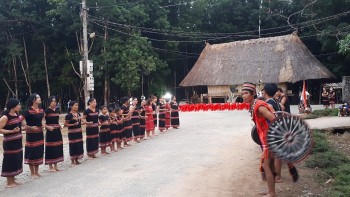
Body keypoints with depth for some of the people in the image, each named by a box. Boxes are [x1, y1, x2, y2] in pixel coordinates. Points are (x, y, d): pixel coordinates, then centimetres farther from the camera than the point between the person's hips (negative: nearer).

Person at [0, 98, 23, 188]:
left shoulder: (17, 114, 8)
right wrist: (12, 131, -23)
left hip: (18, 142, 8)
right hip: (9, 143, -8)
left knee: (16, 160, 13)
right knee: (10, 161, 0)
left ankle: (13, 180, 25)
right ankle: (9, 182, 11)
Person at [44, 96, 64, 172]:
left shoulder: (57, 110, 9)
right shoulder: (47, 111, -9)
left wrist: (59, 126, 7)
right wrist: (47, 127, -22)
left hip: (57, 131, 6)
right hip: (50, 131, -6)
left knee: (58, 147, 8)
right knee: (51, 148, -2)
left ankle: (55, 165, 18)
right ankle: (50, 166, 8)